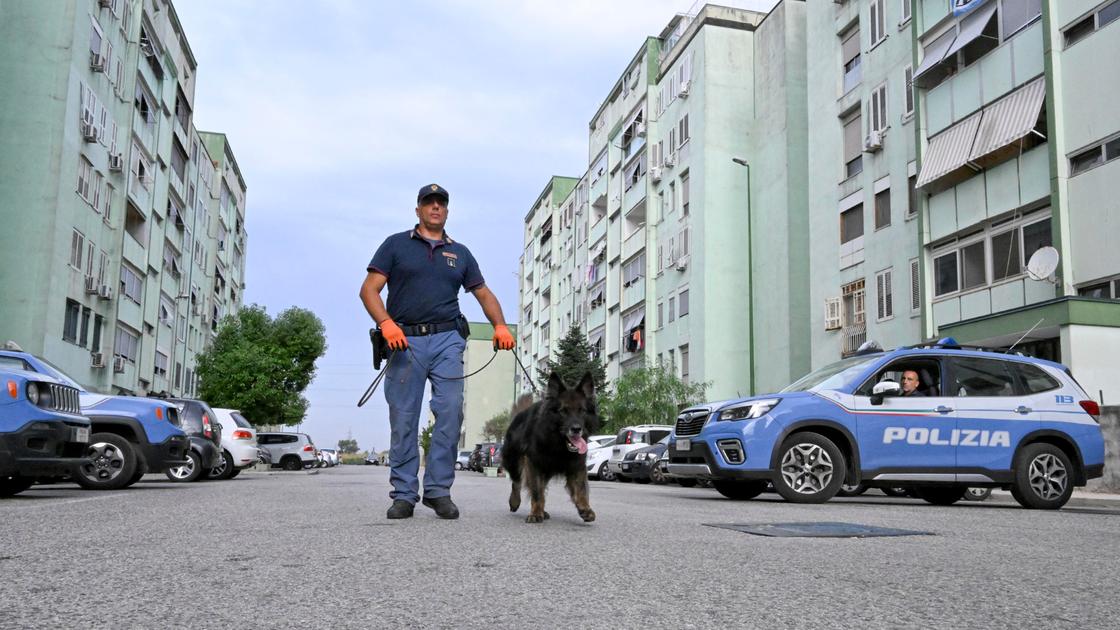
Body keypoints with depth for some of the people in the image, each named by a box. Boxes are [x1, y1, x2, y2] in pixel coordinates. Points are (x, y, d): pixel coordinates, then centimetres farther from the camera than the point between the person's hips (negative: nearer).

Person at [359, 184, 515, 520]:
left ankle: (439, 490, -1)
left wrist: (500, 326, 2)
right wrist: (386, 323, -15)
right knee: (403, 419, -1)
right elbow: (369, 289, 3)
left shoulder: (460, 252, 22)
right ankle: (404, 494, 6)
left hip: (447, 340, 2)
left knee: (450, 413, -9)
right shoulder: (396, 245, 12)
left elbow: (483, 293, 21)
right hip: (405, 341, -2)